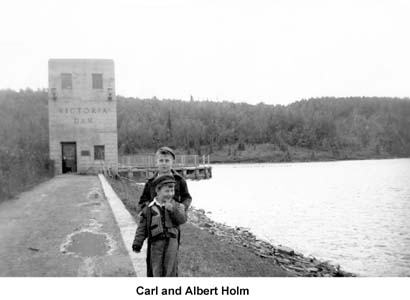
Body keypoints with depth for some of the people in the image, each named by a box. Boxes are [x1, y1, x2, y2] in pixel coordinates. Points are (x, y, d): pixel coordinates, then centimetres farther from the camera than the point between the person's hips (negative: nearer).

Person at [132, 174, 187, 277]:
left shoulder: (176, 206, 2)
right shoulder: (149, 208, 0)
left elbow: (182, 219, -13)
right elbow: (142, 227, 3)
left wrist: (173, 210, -27)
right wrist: (137, 243, -1)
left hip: (171, 240, 0)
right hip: (156, 242, 0)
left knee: (170, 267, 7)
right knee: (156, 269, 8)